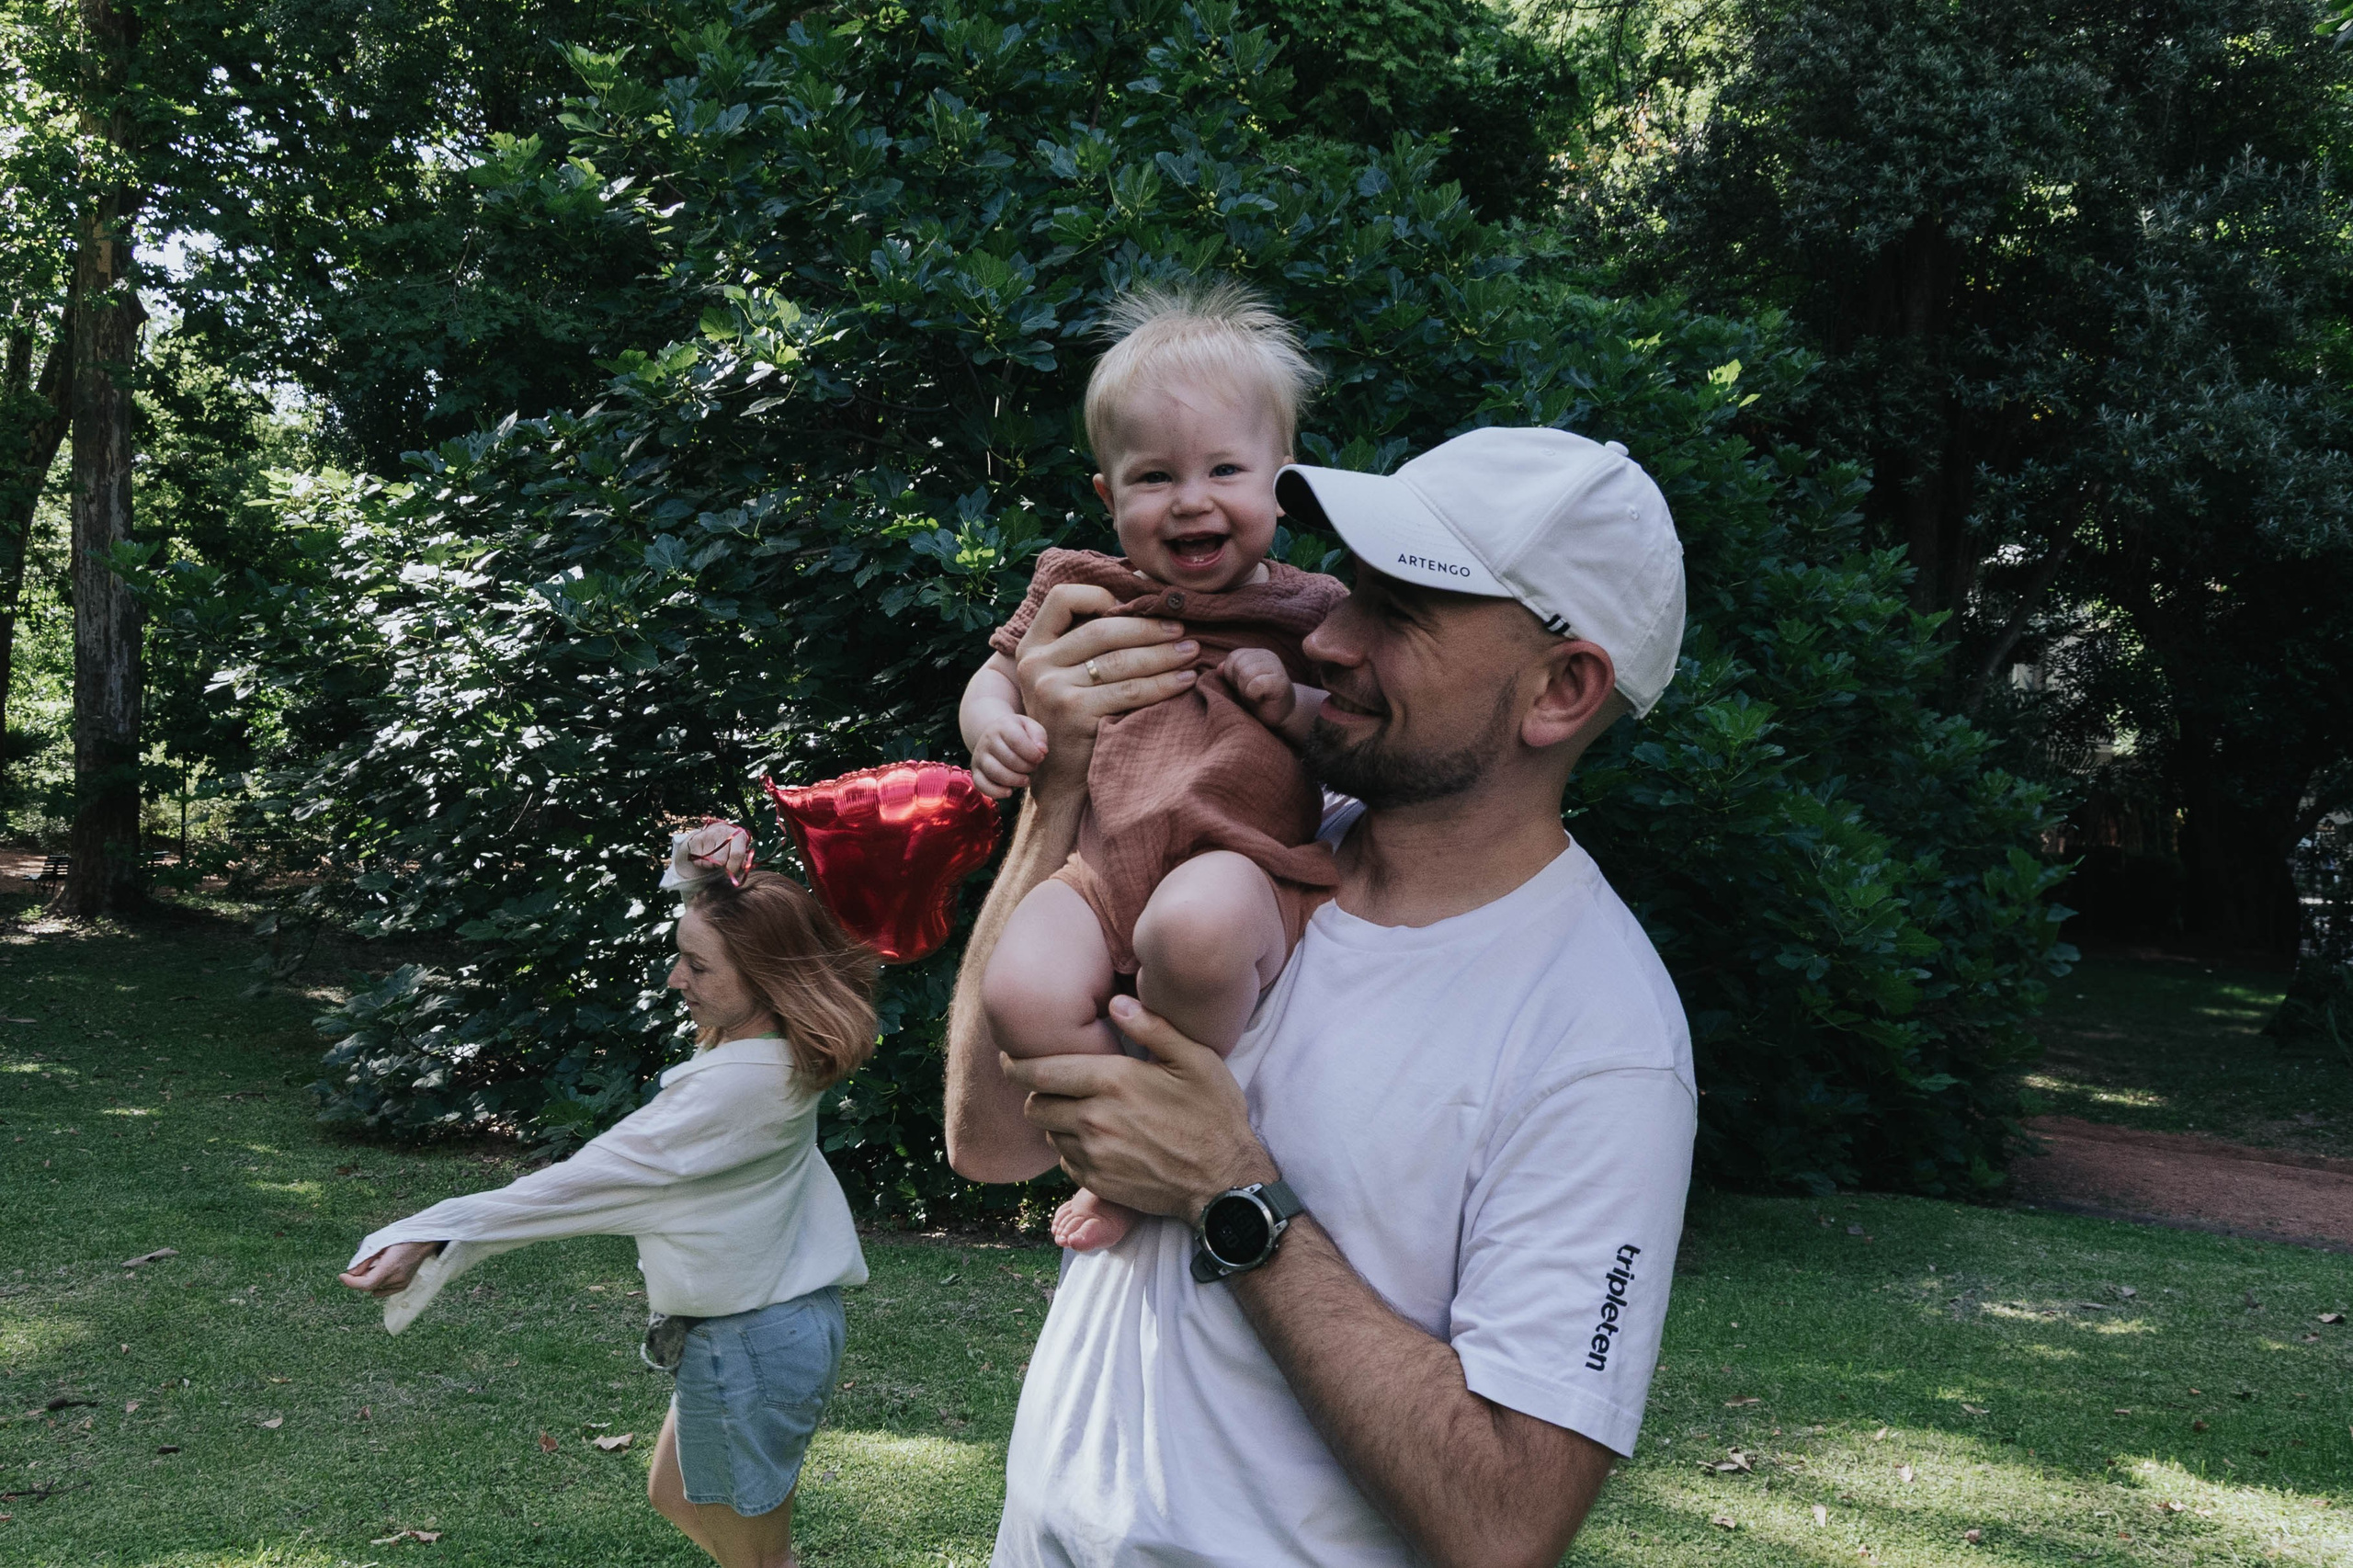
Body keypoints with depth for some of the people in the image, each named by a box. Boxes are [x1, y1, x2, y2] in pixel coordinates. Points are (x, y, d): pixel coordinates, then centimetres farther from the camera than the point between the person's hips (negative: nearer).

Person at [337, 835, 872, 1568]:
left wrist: (429, 1238, -27)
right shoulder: (765, 1038, -4)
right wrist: (700, 862, -10)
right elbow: (717, 911, 13)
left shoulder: (739, 1084, -30)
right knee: (676, 1496, 27)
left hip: (752, 1342, -10)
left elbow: (583, 1181, -29)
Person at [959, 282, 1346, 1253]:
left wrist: (1295, 705, -9)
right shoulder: (1080, 592, 18)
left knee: (1194, 929, -40)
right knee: (1022, 995, -30)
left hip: (1240, 863, -2)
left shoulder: (1310, 613, 12)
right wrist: (994, 732, 3)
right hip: (1099, 863, 2)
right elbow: (996, 679, 27)